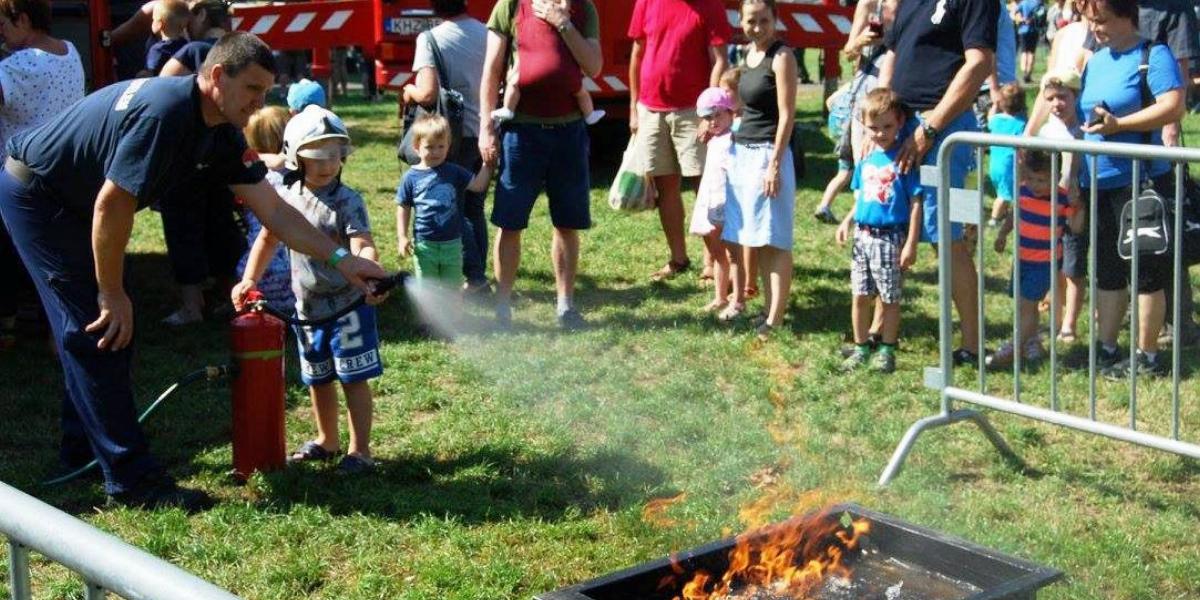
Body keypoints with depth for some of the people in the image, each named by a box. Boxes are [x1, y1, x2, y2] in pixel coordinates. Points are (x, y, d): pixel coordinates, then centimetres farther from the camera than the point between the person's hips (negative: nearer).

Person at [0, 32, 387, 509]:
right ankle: (130, 478, -7)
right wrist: (112, 293, -19)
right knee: (98, 332, -10)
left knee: (111, 327, 13)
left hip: (73, 203, 9)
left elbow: (273, 210, -2)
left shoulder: (222, 135, -3)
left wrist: (341, 259, -9)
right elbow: (111, 205, -29)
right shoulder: (164, 111, -31)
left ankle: (84, 447, 28)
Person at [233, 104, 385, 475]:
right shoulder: (287, 199, 3)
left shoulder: (348, 201, -13)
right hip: (308, 306, 6)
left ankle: (360, 451, 7)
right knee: (317, 379, 18)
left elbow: (363, 246, -25)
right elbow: (267, 239, 15)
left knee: (353, 378, -2)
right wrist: (249, 280, 7)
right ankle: (326, 441, 37)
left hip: (349, 304, -6)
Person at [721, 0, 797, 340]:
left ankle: (775, 319, -5)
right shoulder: (748, 53, 13)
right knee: (755, 239, 10)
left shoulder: (782, 56, -10)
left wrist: (775, 165, -18)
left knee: (774, 242, -6)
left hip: (768, 153, -8)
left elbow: (787, 115, -14)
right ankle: (768, 307, 17)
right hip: (742, 152, 8)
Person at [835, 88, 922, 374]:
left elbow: (915, 203, -10)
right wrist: (847, 222, 2)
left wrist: (911, 244, -12)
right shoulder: (866, 160, 8)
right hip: (863, 236, 5)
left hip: (891, 239, -5)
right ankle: (861, 347, 21)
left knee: (889, 298, 5)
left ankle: (887, 350, 18)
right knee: (860, 296, 9)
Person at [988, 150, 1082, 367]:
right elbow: (1014, 215, 15)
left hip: (1045, 263, -6)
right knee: (1025, 305, 16)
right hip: (1021, 259, 6)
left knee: (1026, 305, -6)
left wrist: (1077, 205, -30)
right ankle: (1032, 343, 34)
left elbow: (1076, 227, -18)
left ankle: (1013, 351, 2)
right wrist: (1002, 234, 4)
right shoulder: (1023, 192, -1)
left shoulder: (1062, 199, -15)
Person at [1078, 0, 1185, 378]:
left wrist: (1118, 124, -23)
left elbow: (1173, 107, -20)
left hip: (1141, 181, -8)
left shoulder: (1154, 55, -7)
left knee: (1146, 271, -1)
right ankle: (1107, 351, 21)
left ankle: (1147, 357, 6)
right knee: (1108, 272, 13)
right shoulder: (1094, 62, 15)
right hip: (1097, 182, 8)